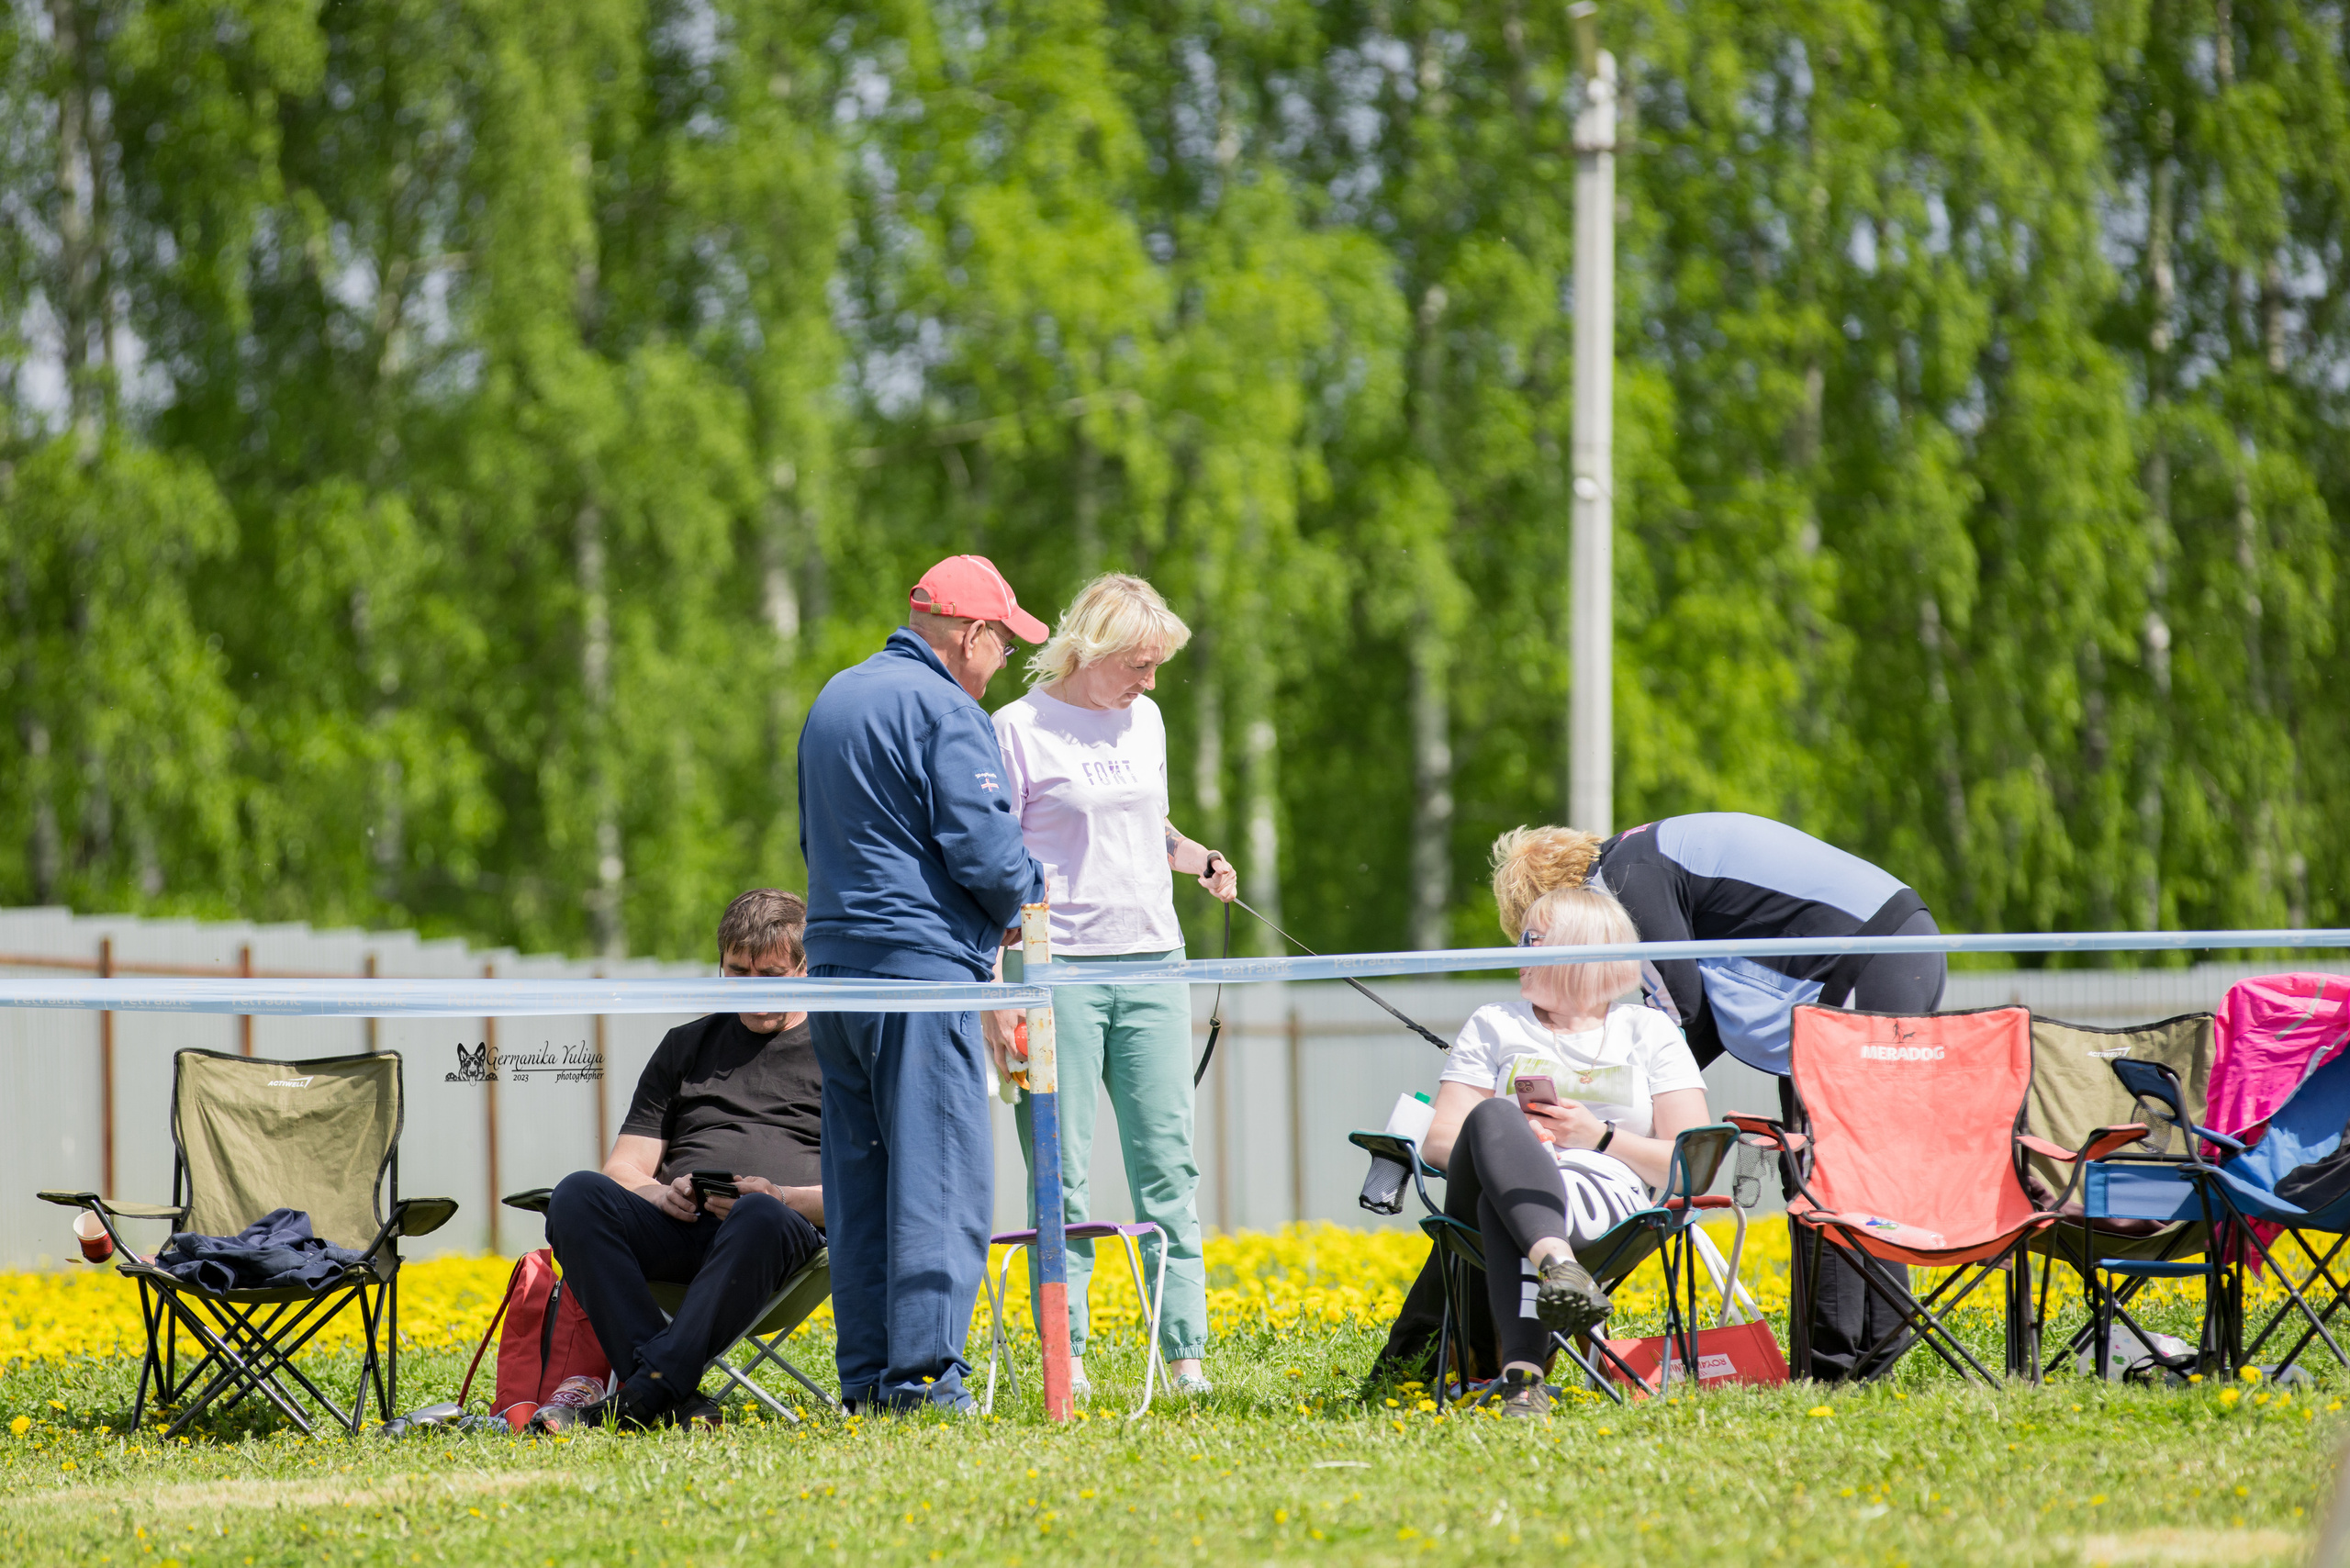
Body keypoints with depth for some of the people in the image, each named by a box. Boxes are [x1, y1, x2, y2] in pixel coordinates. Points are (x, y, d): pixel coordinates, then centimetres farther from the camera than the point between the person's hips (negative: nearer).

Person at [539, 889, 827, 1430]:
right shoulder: (686, 1046, 29)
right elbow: (624, 1168, 23)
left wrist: (781, 1198, -12)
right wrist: (657, 1193, -2)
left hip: (791, 1226, -4)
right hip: (677, 1227, 4)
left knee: (760, 1218, -42)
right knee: (578, 1195, -29)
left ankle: (648, 1388, -48)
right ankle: (675, 1400, -42)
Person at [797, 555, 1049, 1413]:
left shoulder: (833, 699, 18)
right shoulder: (944, 712, -11)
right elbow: (985, 850, -16)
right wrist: (1023, 908, 5)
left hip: (836, 952, 9)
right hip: (921, 964, -9)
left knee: (860, 1178, 9)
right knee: (941, 1175, -8)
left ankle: (865, 1374, 9)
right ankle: (922, 1372, -12)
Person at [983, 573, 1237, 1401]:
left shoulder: (1144, 720, 13)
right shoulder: (1019, 730, -5)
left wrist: (1199, 858, 6)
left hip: (1151, 961, 5)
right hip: (1058, 964, -5)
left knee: (1168, 1163, 2)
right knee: (1060, 1172, -3)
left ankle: (1186, 1354, 3)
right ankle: (1066, 1356, 1)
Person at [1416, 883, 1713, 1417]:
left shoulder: (1649, 1031, 20)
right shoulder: (1493, 1025, 25)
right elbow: (1437, 1142, 15)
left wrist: (1600, 1137, -2)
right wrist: (1514, 1142, -5)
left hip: (1605, 1199, -1)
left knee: (1502, 1207, -39)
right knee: (1493, 1117, -36)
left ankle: (1523, 1371, -60)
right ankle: (1555, 1263, -63)